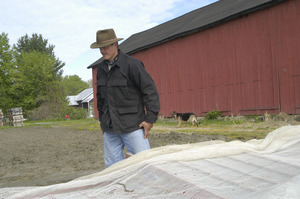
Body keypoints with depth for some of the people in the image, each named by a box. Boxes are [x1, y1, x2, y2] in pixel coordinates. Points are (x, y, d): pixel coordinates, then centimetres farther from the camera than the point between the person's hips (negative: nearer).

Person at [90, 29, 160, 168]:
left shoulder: (131, 64, -10)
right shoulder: (101, 68, 12)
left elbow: (150, 91, -11)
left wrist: (150, 119, -13)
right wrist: (102, 120, 21)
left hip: (132, 126, -6)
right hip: (110, 128, 7)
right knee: (112, 166, 10)